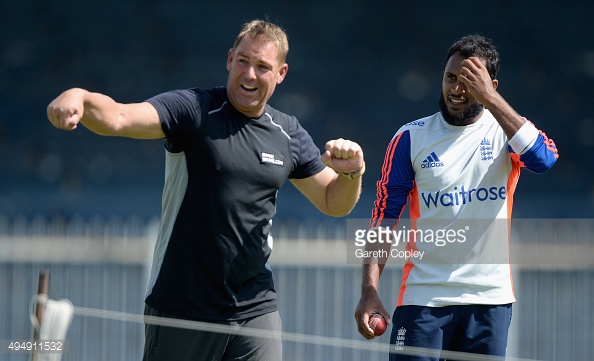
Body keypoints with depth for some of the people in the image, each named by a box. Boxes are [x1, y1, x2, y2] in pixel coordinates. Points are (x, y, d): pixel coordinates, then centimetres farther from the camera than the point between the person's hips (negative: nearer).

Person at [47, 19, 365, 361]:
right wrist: (80, 99, -44)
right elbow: (118, 117, -22)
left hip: (256, 309, 4)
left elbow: (334, 202, 18)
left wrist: (351, 172, -4)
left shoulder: (288, 133, 9)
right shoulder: (193, 109, -7)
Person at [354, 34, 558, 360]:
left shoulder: (505, 131, 3)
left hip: (490, 299, 1)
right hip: (422, 297, -1)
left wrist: (489, 98, -21)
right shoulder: (411, 138, 3)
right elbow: (383, 218, 0)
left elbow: (544, 158, -20)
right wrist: (369, 291, -12)